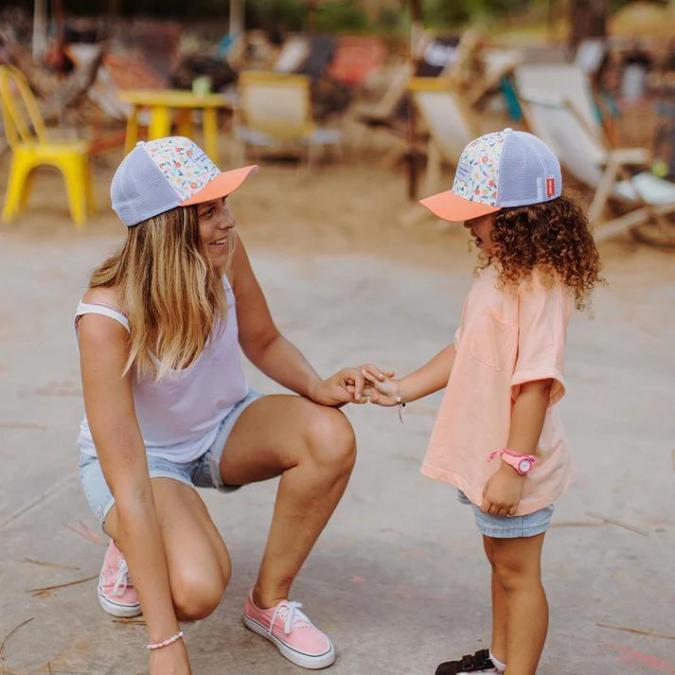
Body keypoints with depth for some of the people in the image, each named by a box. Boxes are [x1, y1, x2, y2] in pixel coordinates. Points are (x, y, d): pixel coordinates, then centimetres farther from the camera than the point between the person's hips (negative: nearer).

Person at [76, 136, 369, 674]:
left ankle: (270, 601, -4)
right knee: (195, 589, -33)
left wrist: (318, 386, -21)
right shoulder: (107, 318, -34)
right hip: (137, 452, -5)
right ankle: (130, 556, 5)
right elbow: (130, 487, -36)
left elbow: (264, 342, 3)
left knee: (331, 435, -25)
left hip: (222, 426, 5)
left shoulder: (224, 251, -20)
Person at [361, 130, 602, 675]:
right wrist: (402, 390, 10)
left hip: (515, 466, -10)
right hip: (483, 456, 10)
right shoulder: (499, 272, 6)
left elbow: (536, 383, -27)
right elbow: (465, 351, 13)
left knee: (518, 571, 5)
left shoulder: (541, 286, -24)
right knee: (501, 560, 24)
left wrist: (514, 466, -27)